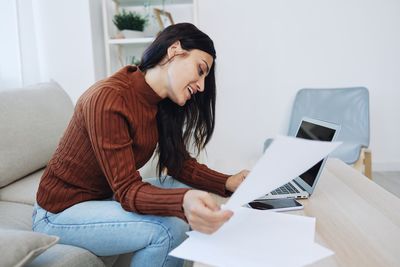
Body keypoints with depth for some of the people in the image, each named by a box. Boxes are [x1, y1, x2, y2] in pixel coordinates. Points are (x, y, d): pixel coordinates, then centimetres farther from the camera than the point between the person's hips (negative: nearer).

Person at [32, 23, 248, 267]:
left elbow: (180, 164, 0)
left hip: (106, 196, 8)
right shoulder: (108, 99, -27)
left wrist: (228, 183, -16)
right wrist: (184, 202, -48)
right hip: (61, 212, -8)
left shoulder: (161, 105, -1)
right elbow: (127, 190, -30)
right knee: (168, 229, -26)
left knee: (190, 192, 0)